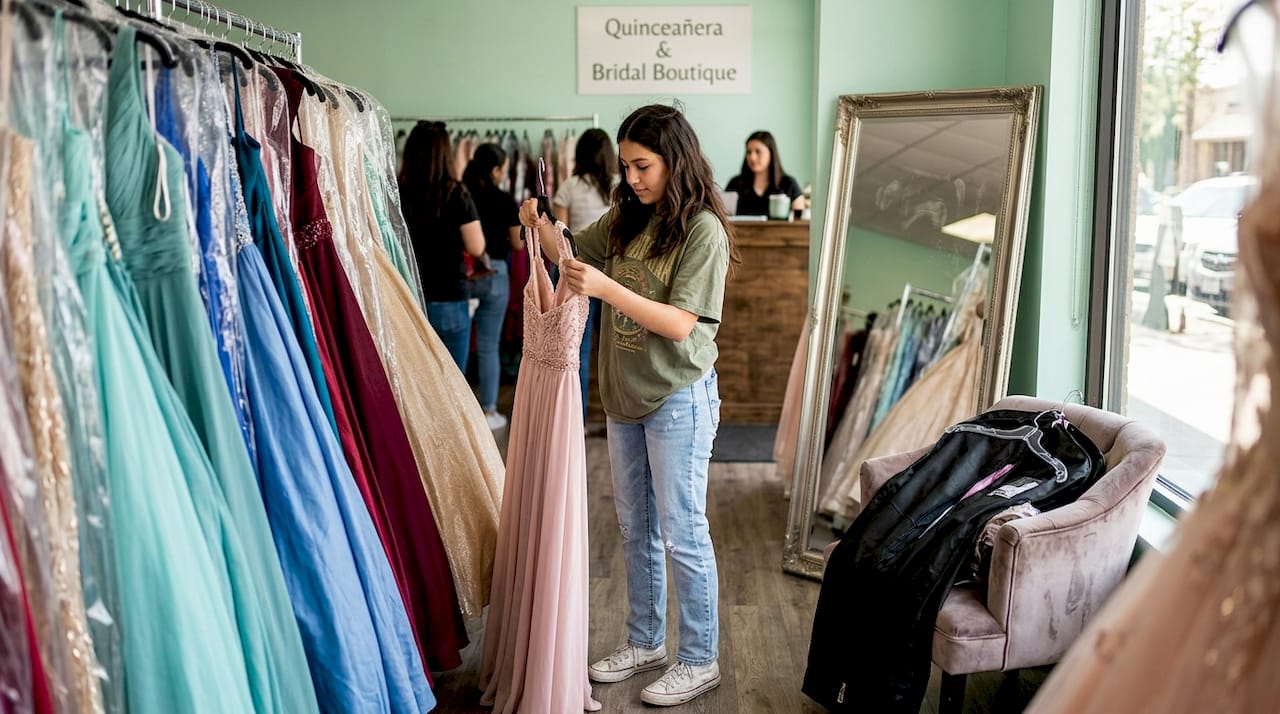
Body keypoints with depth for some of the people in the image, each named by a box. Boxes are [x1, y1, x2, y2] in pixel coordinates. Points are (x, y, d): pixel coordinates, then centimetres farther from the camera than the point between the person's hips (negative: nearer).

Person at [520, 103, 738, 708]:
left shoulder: (703, 229, -15)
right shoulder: (627, 217, 5)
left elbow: (681, 324, -21)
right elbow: (574, 257, 14)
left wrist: (606, 288, -31)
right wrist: (541, 226, -7)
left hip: (678, 400, -7)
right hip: (625, 395, 7)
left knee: (682, 532, 3)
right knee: (636, 529, 17)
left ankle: (699, 661, 19)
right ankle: (645, 642, 33)